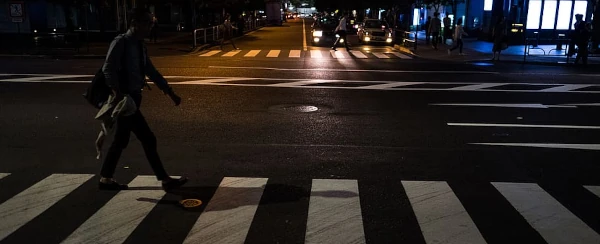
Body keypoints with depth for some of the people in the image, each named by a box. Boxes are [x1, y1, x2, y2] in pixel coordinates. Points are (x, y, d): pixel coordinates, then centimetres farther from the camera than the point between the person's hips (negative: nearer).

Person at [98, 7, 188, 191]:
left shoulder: (140, 46, 13)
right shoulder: (121, 42, -13)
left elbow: (151, 72, 17)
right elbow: (108, 68, -24)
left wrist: (170, 92, 14)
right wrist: (117, 92, -36)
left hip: (133, 97, 9)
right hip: (124, 99, -9)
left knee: (121, 140, 15)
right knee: (148, 140, -5)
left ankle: (106, 179, 27)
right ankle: (165, 179, 3)